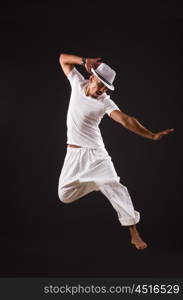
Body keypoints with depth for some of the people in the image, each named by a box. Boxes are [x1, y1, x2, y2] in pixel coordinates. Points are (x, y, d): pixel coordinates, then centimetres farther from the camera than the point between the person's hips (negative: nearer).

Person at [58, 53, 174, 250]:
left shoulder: (105, 102, -10)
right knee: (65, 195, 0)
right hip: (74, 153, 3)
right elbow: (63, 59, 6)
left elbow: (125, 120, -22)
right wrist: (85, 61, -11)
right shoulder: (78, 83, -1)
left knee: (113, 186, -17)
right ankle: (96, 183, 27)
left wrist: (151, 135, -34)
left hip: (95, 151, -3)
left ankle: (134, 233, -13)